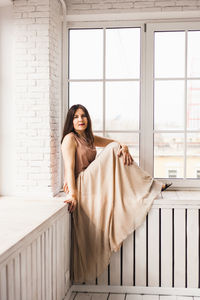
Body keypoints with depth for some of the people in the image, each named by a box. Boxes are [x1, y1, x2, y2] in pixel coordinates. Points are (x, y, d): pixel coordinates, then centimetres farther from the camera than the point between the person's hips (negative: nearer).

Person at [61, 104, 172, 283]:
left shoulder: (89, 138, 20)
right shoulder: (70, 138, -5)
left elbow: (116, 143, 13)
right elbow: (69, 168, -17)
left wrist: (124, 147, -12)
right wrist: (72, 194, -29)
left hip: (92, 184, 8)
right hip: (81, 185, -8)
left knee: (116, 149, -1)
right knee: (112, 151, -18)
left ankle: (151, 185, -6)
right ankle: (151, 186, -17)